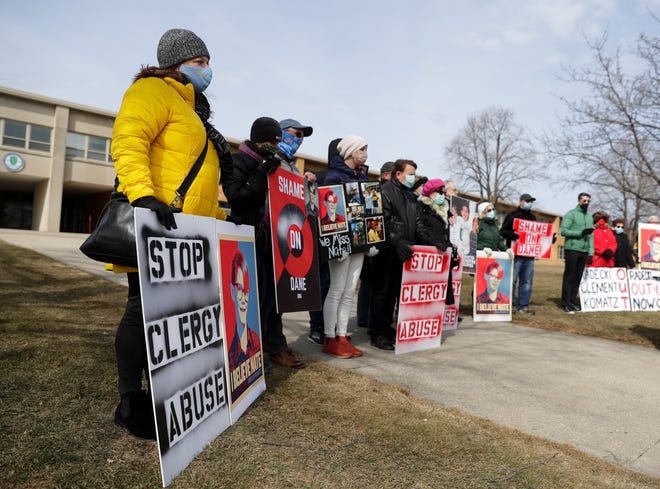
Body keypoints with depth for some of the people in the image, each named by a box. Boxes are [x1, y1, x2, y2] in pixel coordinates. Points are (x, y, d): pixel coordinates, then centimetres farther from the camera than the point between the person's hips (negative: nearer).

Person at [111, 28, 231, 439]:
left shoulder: (193, 112, 28)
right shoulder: (154, 90, 0)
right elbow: (128, 141, -18)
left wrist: (221, 216, 25)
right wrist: (142, 193, -33)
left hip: (188, 234, 9)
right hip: (155, 225, -9)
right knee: (145, 309, -4)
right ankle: (131, 404, 8)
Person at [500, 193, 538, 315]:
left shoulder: (532, 217, 20)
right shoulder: (512, 215, 1)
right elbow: (502, 231, -5)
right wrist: (512, 234, -25)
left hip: (529, 255, 6)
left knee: (527, 281, 7)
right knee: (512, 280, -3)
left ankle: (523, 306, 14)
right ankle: (510, 305, 5)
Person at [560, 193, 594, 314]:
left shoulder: (590, 217, 18)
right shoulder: (571, 214, -2)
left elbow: (591, 236, 16)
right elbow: (563, 231, -11)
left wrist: (591, 252, 8)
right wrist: (580, 233, -17)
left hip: (584, 251, 6)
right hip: (572, 249, -6)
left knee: (578, 277, 8)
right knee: (569, 276, -4)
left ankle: (573, 301, 14)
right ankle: (566, 303, -1)